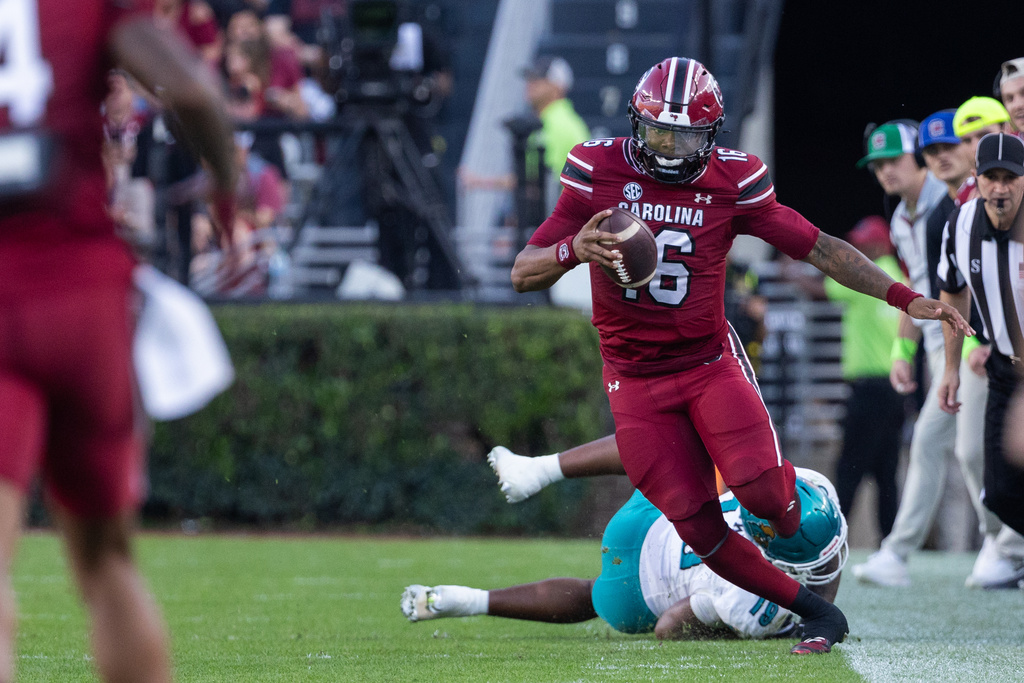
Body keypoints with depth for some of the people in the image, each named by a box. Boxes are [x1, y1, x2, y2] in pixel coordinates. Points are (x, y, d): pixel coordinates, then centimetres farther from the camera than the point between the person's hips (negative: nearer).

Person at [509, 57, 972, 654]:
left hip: (710, 363, 0)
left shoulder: (731, 182, -7)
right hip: (636, 379, 0)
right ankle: (815, 611, 5)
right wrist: (574, 250, -29)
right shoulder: (599, 173, -8)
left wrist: (905, 297, -5)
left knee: (760, 489, -24)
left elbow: (818, 247, 0)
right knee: (699, 528, -10)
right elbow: (524, 274, -7)